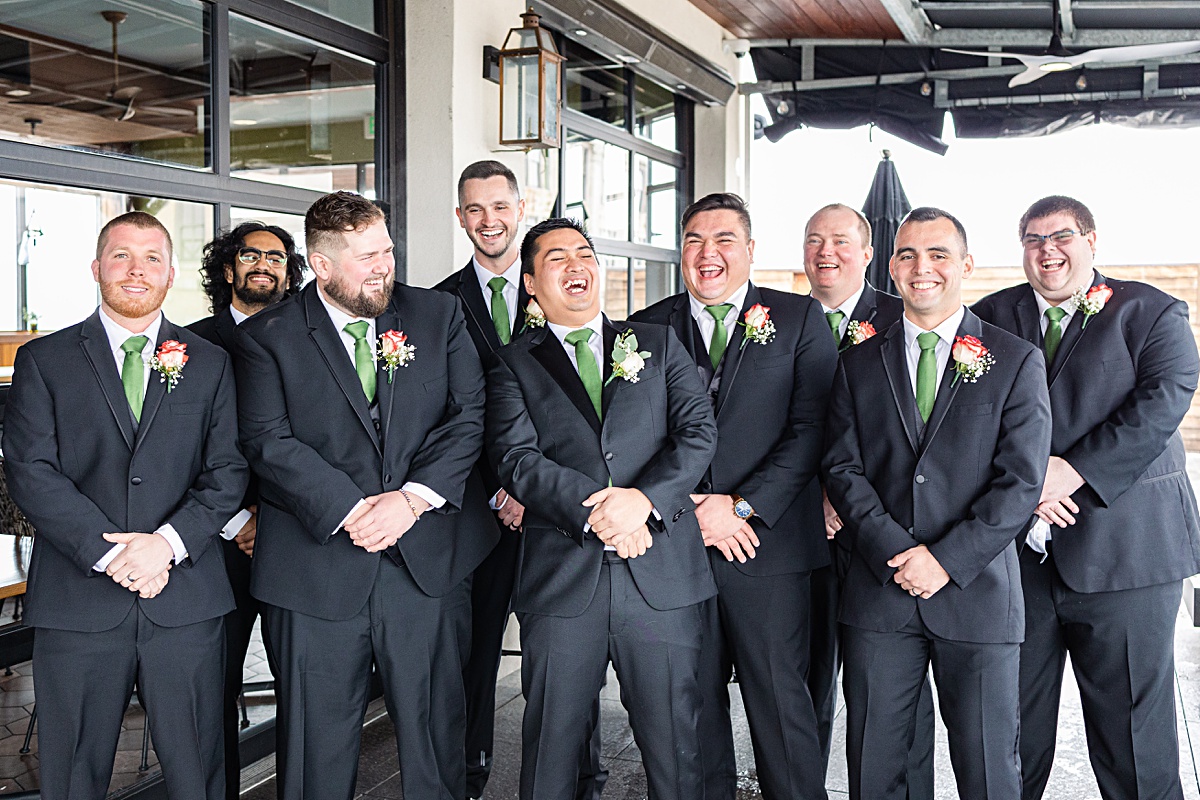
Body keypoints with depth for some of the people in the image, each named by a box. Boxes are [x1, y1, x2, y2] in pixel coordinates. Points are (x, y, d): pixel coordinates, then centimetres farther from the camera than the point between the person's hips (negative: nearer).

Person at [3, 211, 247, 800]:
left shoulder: (209, 363, 10)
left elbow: (227, 471, 3)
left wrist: (168, 542, -13)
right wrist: (107, 551, -14)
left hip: (185, 601, 1)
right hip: (77, 602, 0)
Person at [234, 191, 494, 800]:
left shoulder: (438, 315, 8)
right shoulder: (267, 336, 2)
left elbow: (469, 415, 1)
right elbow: (269, 441, -8)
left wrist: (413, 498, -12)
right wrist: (349, 510, -18)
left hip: (428, 561, 2)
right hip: (316, 571, -1)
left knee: (435, 737, 12)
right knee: (317, 749, 10)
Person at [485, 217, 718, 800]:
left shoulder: (659, 344, 14)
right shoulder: (513, 365, 10)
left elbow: (699, 431, 3)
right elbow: (518, 461, -4)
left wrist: (644, 497, -14)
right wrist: (593, 512, -17)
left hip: (663, 576, 1)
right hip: (561, 578, 0)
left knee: (674, 749, 7)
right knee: (551, 750, 8)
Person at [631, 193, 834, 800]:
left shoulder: (799, 318, 4)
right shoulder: (648, 329, 9)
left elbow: (810, 427, -4)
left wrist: (742, 508, -12)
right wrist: (694, 511, -8)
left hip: (769, 540, -2)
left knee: (779, 697, 3)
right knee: (694, 696, 11)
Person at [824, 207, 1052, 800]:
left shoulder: (1017, 361, 3)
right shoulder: (859, 363, 10)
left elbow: (1021, 480, -4)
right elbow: (842, 467, 2)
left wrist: (948, 559, -13)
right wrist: (896, 552, -11)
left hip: (978, 591, -1)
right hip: (878, 593, 2)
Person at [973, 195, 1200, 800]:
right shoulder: (991, 318, 11)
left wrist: (1073, 472, -19)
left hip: (1123, 546, -2)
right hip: (1018, 544, 3)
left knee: (1133, 716, 5)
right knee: (1014, 715, 11)